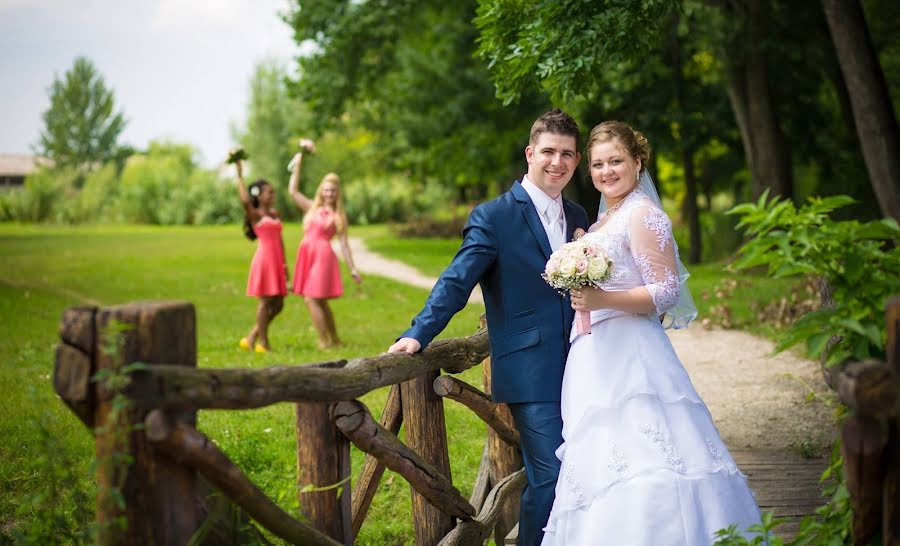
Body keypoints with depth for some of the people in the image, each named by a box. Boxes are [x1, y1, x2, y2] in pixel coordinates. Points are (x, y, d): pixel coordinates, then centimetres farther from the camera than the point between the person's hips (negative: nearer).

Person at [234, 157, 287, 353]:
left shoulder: (275, 213, 16)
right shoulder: (254, 214, -4)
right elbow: (245, 200, -25)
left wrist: (284, 263, 14)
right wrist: (240, 176, -22)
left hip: (276, 260, 7)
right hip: (264, 258, -7)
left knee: (278, 304, 8)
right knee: (266, 301, -3)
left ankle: (252, 337, 17)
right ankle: (262, 343, 5)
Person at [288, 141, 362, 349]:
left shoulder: (338, 216, 2)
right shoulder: (312, 208, 13)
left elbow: (344, 243, 1)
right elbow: (293, 191, 12)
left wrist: (353, 269, -2)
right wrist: (298, 165, 8)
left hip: (323, 255, -6)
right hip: (307, 254, 6)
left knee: (312, 299, -11)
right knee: (320, 301, 10)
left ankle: (324, 341, -5)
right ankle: (335, 340, 20)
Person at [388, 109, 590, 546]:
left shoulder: (577, 217, 14)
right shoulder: (492, 217, -5)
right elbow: (456, 283, -12)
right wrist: (418, 335, -23)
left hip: (576, 371, 6)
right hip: (530, 372, -6)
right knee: (549, 476, -9)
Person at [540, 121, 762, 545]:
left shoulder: (642, 214, -9)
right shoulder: (605, 218, 19)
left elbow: (666, 292, -16)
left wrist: (602, 300, -24)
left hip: (630, 356, -9)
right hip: (597, 356, 9)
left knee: (638, 462, -13)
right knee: (607, 462, 7)